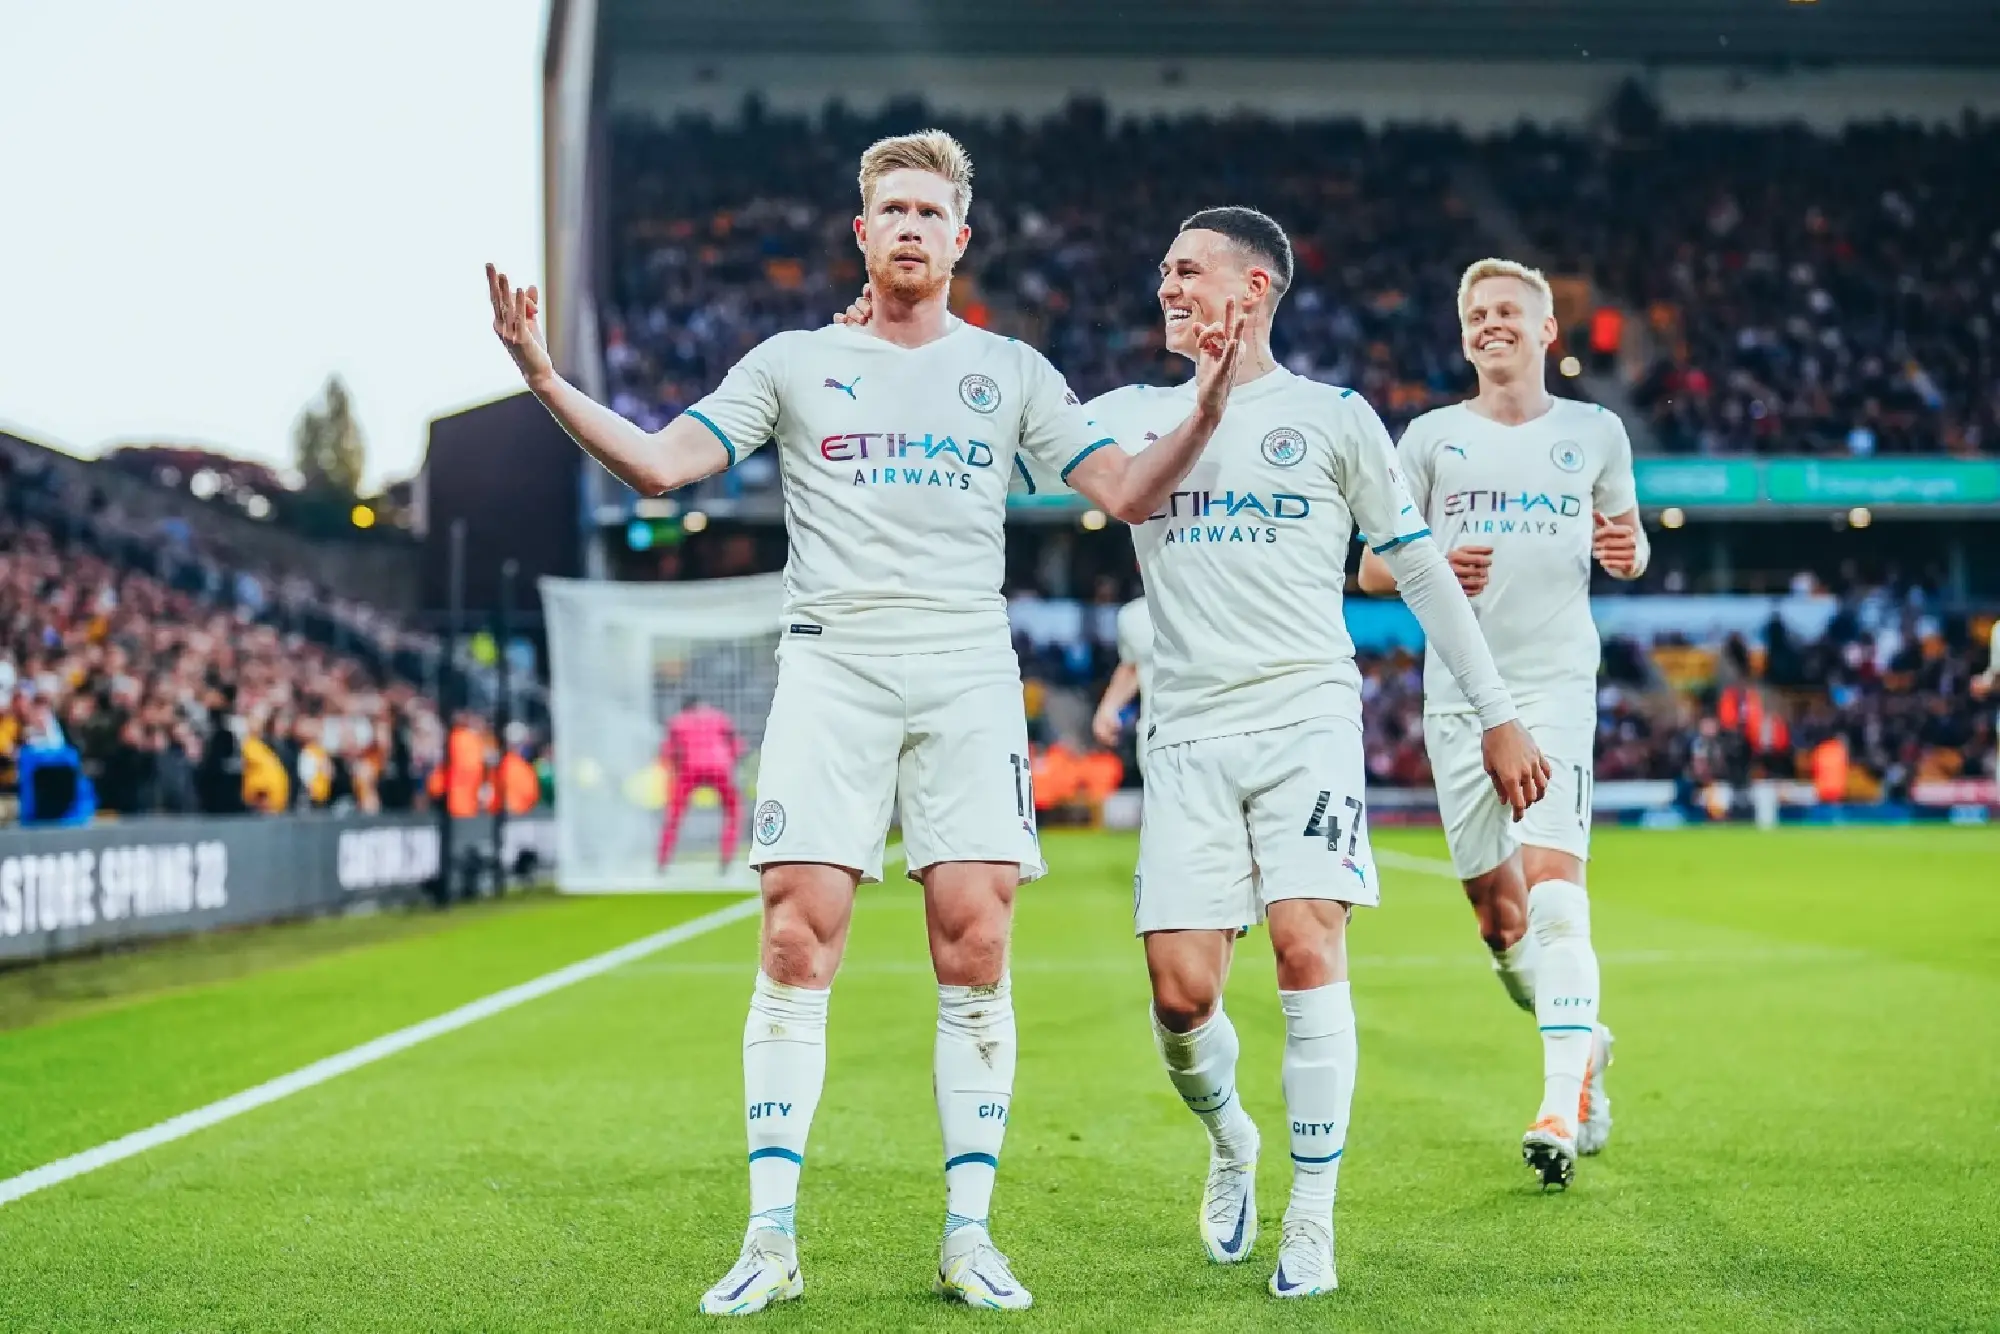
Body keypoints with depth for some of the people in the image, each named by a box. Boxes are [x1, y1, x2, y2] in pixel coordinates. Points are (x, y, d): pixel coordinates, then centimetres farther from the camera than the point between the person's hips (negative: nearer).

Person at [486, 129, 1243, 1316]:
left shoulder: (1010, 371, 14)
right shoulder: (794, 363, 12)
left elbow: (1127, 492, 8)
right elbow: (660, 464, 4)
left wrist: (1204, 410, -9)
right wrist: (545, 379, -7)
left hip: (969, 672, 1)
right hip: (832, 669, -1)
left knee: (975, 950, -6)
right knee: (798, 947, -8)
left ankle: (969, 1237, 3)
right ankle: (772, 1240, -2)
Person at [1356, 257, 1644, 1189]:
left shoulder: (1594, 432, 10)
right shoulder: (1433, 437, 9)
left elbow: (1627, 549, 21)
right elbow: (1372, 567, 9)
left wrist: (1627, 549, -4)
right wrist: (1431, 569, -12)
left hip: (1555, 684, -2)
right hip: (1457, 692, 2)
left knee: (1552, 884, -19)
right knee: (1495, 911, 7)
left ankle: (1563, 1107, -22)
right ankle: (1585, 1043, 32)